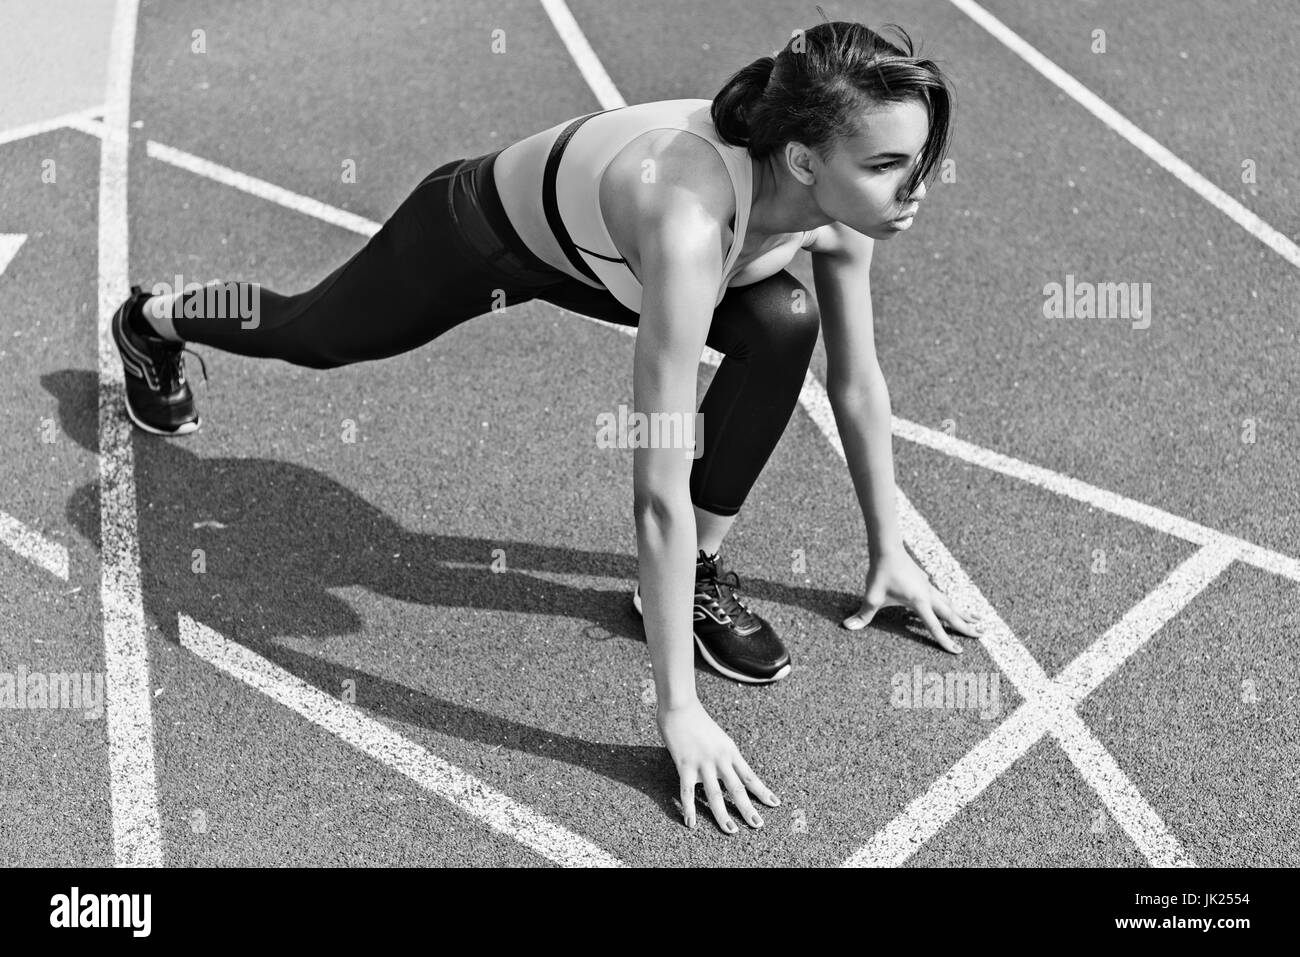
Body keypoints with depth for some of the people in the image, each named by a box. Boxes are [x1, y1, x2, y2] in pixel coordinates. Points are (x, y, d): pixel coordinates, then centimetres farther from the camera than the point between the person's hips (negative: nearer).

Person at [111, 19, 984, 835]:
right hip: (483, 229, -5)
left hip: (587, 242, 5)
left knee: (787, 325, -19)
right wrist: (680, 711, -39)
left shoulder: (843, 191, -27)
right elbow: (661, 488, -45)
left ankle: (700, 571, 1)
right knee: (314, 335, 24)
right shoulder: (688, 221, -47)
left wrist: (890, 550, -5)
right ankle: (153, 321, 59)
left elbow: (858, 381, -11)